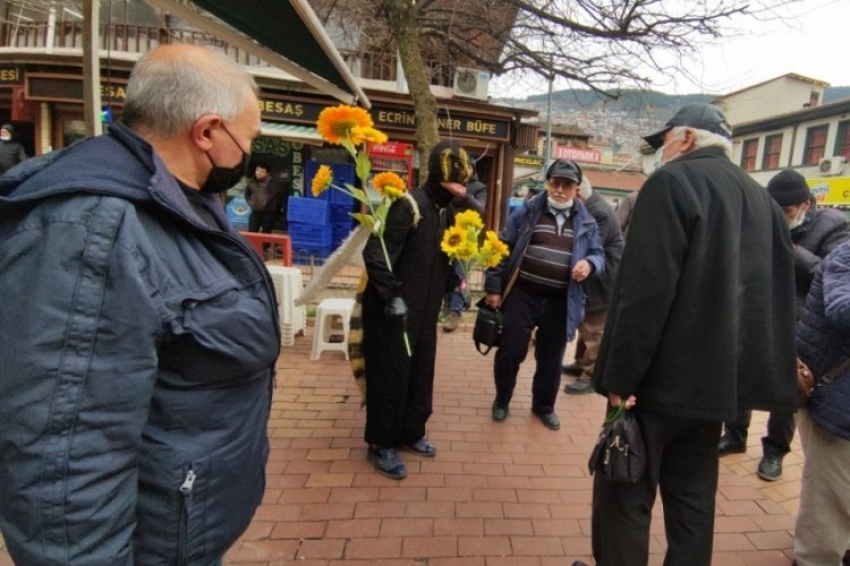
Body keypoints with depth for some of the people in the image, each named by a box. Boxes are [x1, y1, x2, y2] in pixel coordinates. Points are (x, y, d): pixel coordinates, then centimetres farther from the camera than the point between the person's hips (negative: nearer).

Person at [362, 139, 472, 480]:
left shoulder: (446, 210, 9)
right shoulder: (408, 205, -19)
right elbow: (375, 253, -24)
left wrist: (451, 296, 14)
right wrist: (391, 296, -25)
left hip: (425, 310, 9)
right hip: (395, 310, -8)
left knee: (420, 373, 17)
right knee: (391, 375, 2)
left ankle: (410, 432, 36)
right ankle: (381, 444, 20)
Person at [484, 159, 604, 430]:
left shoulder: (586, 222, 6)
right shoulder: (527, 211, 0)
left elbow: (599, 255, 11)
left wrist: (589, 264, -15)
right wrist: (494, 287, -4)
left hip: (560, 302, 2)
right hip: (522, 294, -2)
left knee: (550, 358, 14)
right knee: (511, 351, 2)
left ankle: (544, 406, 36)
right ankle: (502, 400, 27)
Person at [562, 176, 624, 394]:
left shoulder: (600, 212, -25)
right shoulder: (589, 208, 8)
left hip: (602, 281, -10)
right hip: (591, 278, 10)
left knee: (595, 330, -1)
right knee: (585, 325, 21)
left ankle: (591, 375, 9)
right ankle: (581, 363, 35)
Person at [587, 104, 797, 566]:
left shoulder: (672, 182, -11)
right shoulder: (761, 198, 13)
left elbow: (645, 288, -21)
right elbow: (777, 291, 14)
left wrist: (620, 375, -18)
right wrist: (770, 377, 19)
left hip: (663, 376, -8)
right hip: (718, 376, 8)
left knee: (625, 494, 5)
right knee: (693, 497, 18)